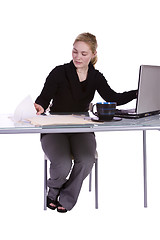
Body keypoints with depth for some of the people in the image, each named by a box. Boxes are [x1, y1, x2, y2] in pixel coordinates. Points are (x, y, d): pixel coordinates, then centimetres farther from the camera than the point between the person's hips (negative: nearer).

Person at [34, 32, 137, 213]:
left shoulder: (96, 77, 6)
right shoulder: (59, 73, -6)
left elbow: (113, 99, -3)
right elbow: (44, 98, -12)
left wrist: (139, 93, -14)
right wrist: (39, 107, -36)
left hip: (81, 129, 3)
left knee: (86, 161, -27)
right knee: (63, 166, -27)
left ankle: (65, 199, 0)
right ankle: (53, 190, 11)